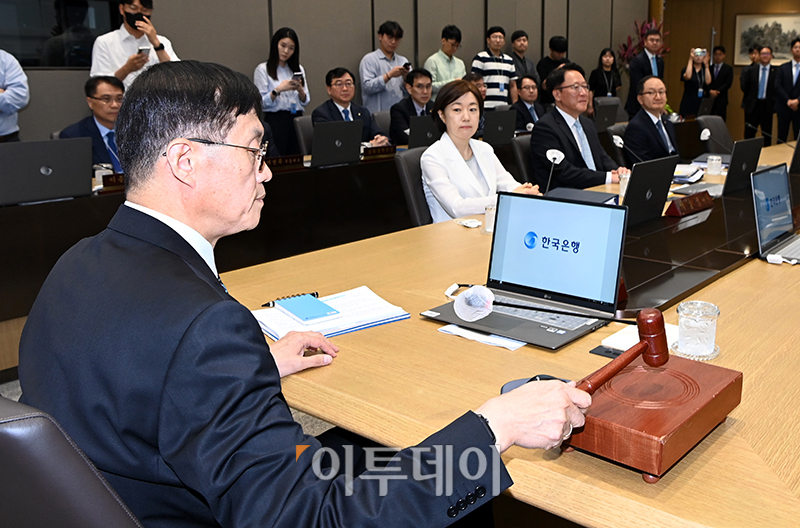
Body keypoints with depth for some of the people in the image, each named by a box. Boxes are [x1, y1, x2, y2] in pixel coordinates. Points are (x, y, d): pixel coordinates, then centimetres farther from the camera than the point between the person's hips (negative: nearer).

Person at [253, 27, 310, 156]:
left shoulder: (299, 69, 16)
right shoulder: (262, 69, 2)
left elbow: (305, 101, 11)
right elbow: (261, 102, -6)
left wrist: (300, 90, -8)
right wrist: (278, 90, -19)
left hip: (297, 120, 4)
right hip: (275, 120, -4)